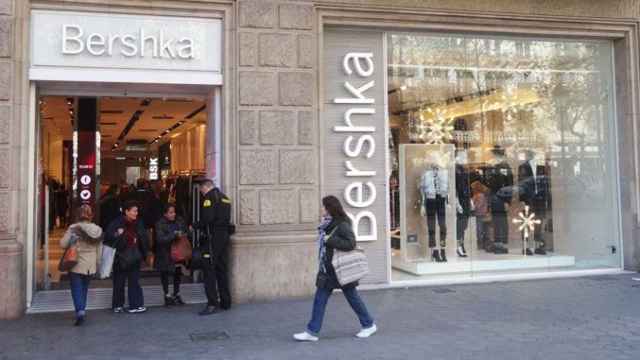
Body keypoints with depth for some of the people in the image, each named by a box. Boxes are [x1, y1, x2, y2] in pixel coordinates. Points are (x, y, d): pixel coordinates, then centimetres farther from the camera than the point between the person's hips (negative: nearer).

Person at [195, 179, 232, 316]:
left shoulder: (209, 197, -8)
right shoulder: (224, 197, 18)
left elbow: (207, 218, -20)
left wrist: (195, 226, -4)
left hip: (213, 237, -9)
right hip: (224, 236, 9)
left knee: (209, 270, -7)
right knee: (222, 270, 14)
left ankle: (212, 304, -10)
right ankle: (225, 302, 18)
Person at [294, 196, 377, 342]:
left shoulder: (342, 225, -17)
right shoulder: (328, 224, 8)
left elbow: (351, 243, -25)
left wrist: (330, 240, -25)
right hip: (328, 270, 8)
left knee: (352, 297, 6)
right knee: (320, 299, 5)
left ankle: (369, 325, 24)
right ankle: (312, 331, 8)